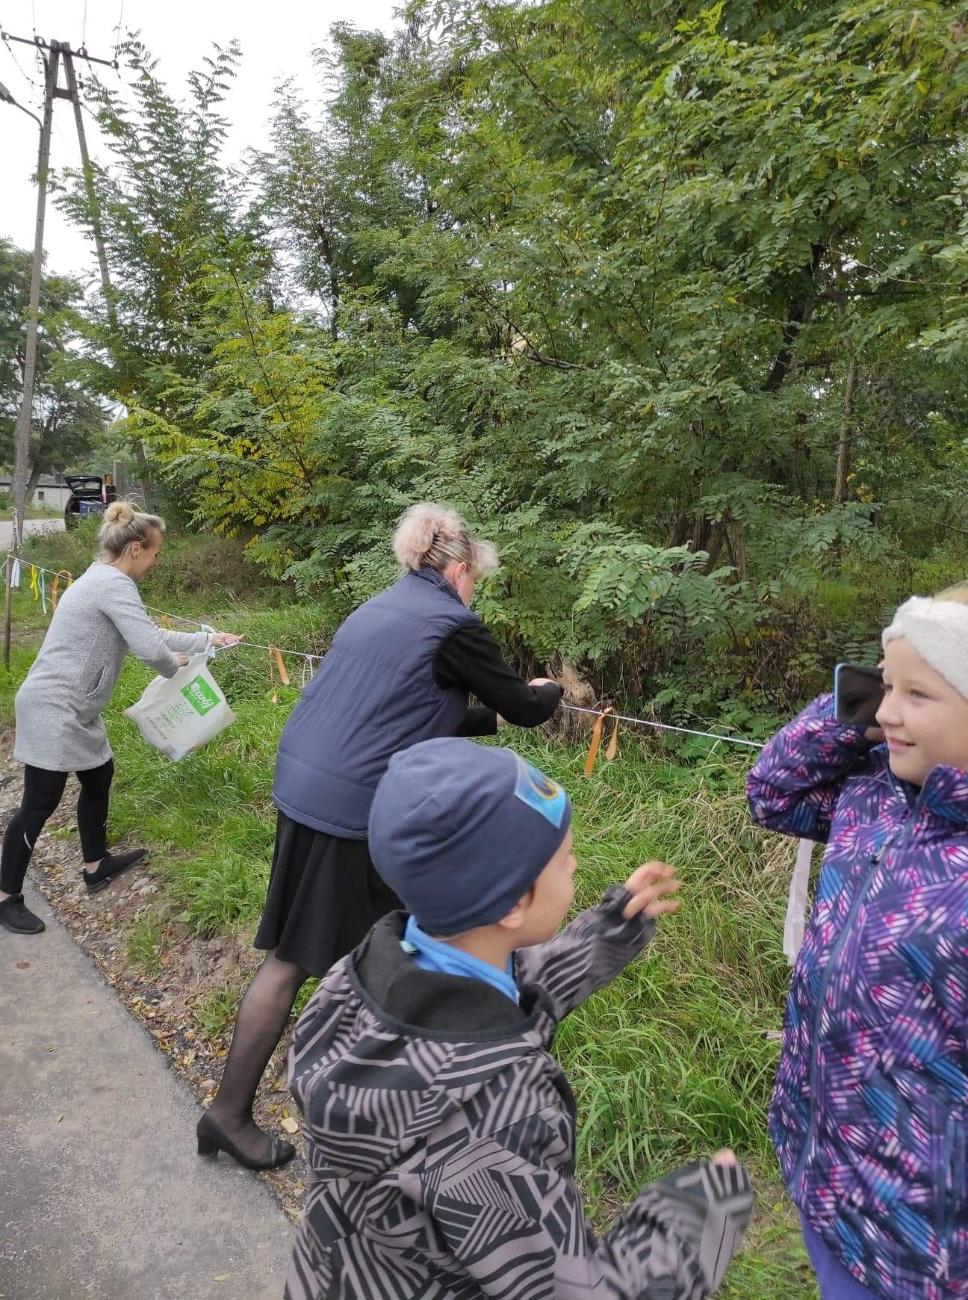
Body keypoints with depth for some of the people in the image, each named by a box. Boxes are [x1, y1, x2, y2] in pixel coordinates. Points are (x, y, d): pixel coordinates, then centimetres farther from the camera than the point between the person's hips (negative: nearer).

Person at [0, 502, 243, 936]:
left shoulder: (105, 581, 13)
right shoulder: (114, 584, -20)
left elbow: (152, 634, 17)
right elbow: (150, 648, -27)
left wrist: (208, 639, 16)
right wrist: (173, 666, -5)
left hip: (71, 707, 11)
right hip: (53, 708, -11)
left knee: (99, 775, 20)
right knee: (40, 802, -1)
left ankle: (96, 865, 36)